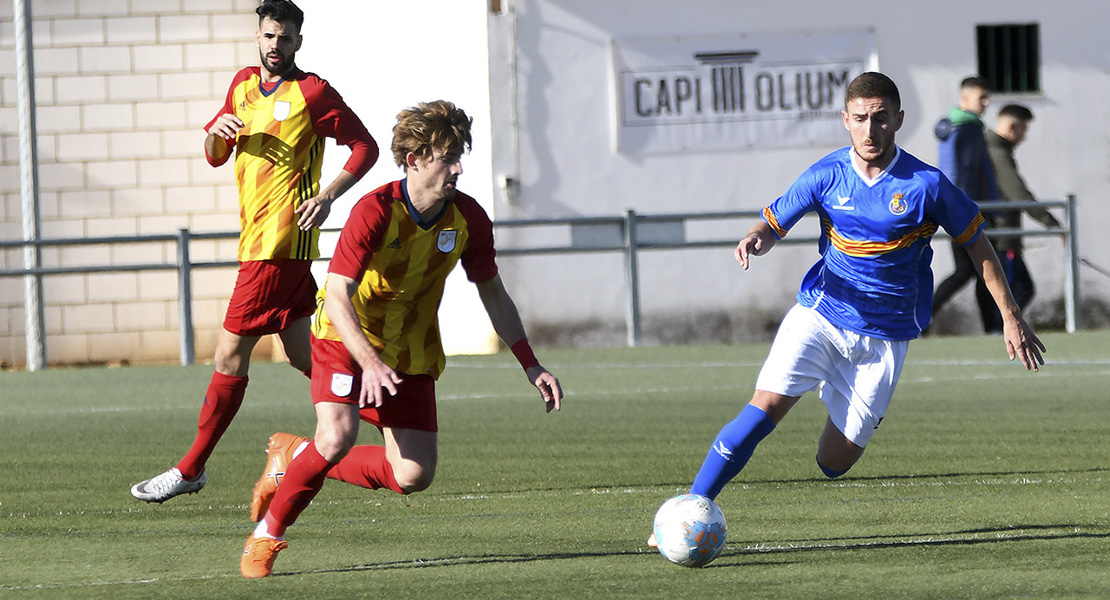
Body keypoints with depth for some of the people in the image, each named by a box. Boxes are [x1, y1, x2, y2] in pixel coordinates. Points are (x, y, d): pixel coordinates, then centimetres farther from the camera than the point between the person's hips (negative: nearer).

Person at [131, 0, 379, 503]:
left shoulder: (312, 93, -7)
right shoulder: (243, 85, 15)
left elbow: (365, 146, -4)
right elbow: (214, 156, 21)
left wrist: (327, 196, -17)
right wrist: (217, 132, -3)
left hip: (280, 242, -8)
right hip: (255, 237, 8)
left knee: (230, 354, -7)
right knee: (303, 356, 11)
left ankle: (191, 469, -4)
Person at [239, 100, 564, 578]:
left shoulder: (469, 220, -11)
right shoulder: (374, 212, -27)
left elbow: (492, 293, 4)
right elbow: (336, 296, -31)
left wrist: (530, 364, -2)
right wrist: (370, 363, -45)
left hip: (411, 350, 5)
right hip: (347, 339, -5)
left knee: (414, 476, -1)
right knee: (338, 437, -29)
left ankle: (296, 457, 21)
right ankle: (268, 532, -6)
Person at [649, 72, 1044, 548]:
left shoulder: (926, 185, -10)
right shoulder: (826, 175, -5)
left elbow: (975, 243, 2)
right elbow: (774, 223, 5)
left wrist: (1011, 317, 2)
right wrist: (756, 240, -20)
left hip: (885, 335, -1)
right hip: (819, 313, 1)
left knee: (834, 463, -2)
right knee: (764, 407, -20)